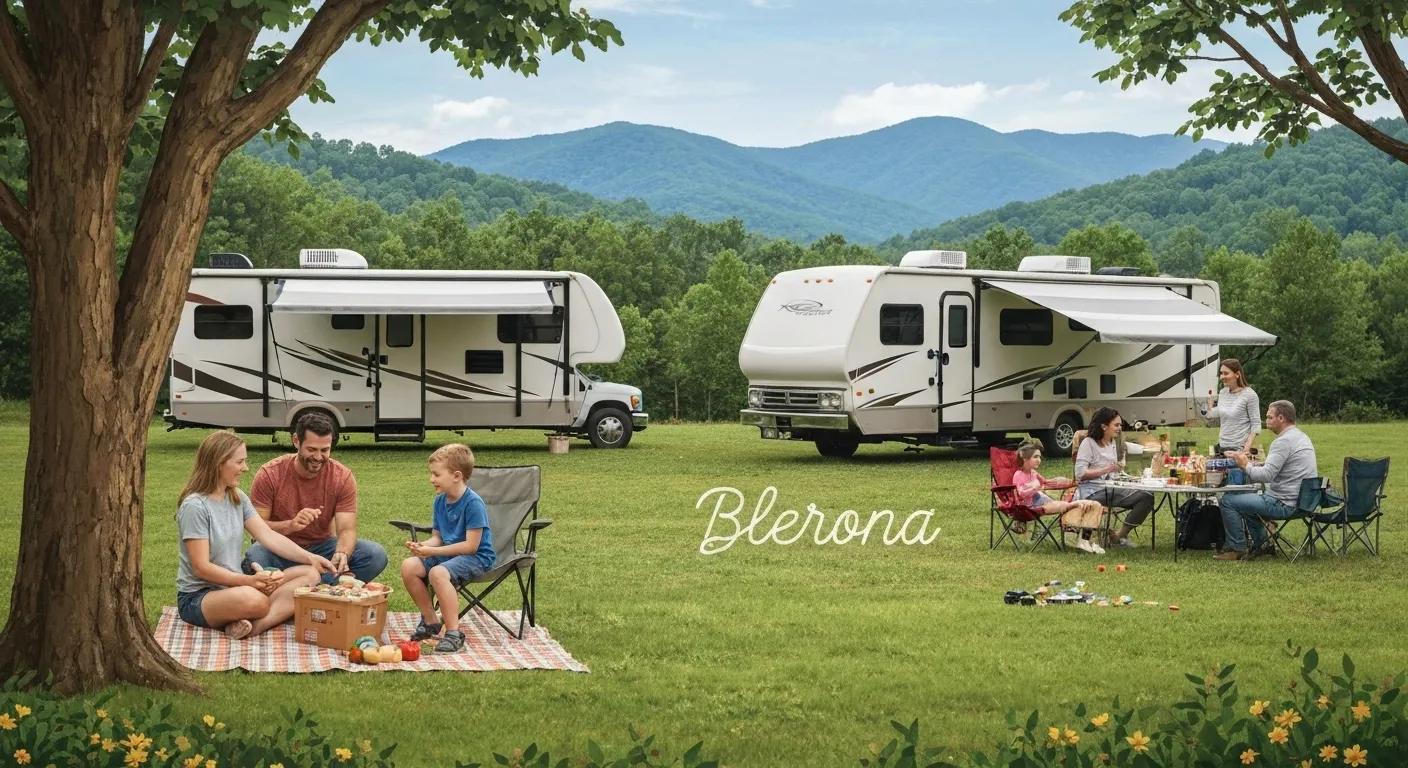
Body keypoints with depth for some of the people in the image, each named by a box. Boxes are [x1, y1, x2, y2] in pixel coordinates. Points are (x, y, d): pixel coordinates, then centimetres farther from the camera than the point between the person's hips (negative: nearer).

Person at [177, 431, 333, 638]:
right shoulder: (195, 506, -15)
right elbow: (201, 568, -18)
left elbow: (268, 536, 3)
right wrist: (249, 580, -27)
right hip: (197, 597, -9)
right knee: (254, 600, -42)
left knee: (309, 574, -9)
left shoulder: (238, 498, 9)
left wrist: (309, 557, -10)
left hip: (235, 584, 9)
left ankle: (257, 625, -26)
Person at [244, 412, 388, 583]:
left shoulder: (343, 477, -9)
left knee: (376, 555, -23)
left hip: (321, 547, 3)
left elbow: (347, 530, -14)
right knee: (253, 559, -37)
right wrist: (290, 525, -33)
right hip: (279, 551, -3)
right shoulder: (270, 474, -13)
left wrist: (341, 554, -37)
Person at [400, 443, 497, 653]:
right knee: (408, 566, -10)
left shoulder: (473, 503, -19)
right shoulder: (440, 502, 7)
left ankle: (453, 633, -28)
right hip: (447, 554, 8)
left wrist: (433, 551, -21)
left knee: (438, 573, -34)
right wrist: (422, 546, -12)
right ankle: (431, 621, 6)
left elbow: (471, 545, -21)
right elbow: (437, 537, 12)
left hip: (477, 557, -8)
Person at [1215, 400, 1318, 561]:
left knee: (1228, 501, -6)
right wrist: (1249, 463, 11)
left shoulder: (1283, 441, -19)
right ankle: (1261, 544, 27)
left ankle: (1237, 548, 3)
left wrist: (1246, 465, -7)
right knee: (1247, 499, 32)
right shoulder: (1301, 436, 14)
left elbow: (1266, 475, -25)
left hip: (1285, 504, -11)